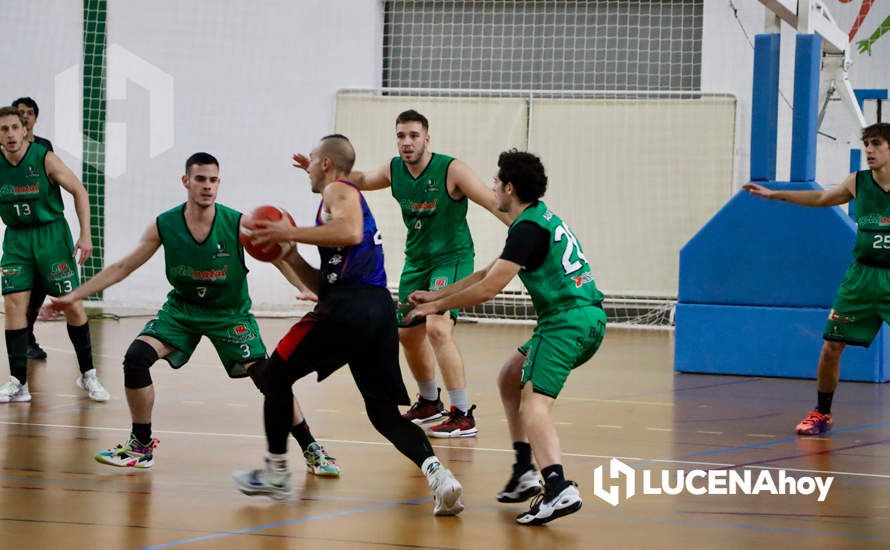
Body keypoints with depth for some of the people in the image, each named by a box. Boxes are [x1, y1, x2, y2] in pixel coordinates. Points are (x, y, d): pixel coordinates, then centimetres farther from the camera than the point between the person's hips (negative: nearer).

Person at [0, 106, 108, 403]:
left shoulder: (45, 159, -13)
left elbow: (79, 191, -5)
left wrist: (85, 235, -9)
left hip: (51, 234, -3)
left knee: (72, 304, -1)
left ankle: (88, 375, 14)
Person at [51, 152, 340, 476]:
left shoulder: (239, 224, -20)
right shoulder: (163, 227, -13)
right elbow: (123, 268, -4)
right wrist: (74, 296, -7)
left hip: (230, 313, -2)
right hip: (182, 309, 2)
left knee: (267, 377, -16)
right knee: (136, 357, -19)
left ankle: (312, 451, 3)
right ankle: (141, 446, 0)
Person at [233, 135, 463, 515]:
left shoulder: (338, 191, 4)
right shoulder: (352, 198, 30)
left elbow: (350, 233, -21)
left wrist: (291, 233, -11)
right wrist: (290, 256, 21)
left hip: (349, 307, -9)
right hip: (379, 308, 9)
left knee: (277, 373, 10)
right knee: (385, 412, 8)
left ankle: (275, 473, 17)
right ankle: (436, 472, -15)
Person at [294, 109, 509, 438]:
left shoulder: (451, 170, -19)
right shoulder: (394, 170, -1)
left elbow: (495, 204, -21)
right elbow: (361, 181, 20)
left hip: (452, 259, -7)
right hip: (416, 260, 7)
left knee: (437, 328, -24)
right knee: (408, 333, 15)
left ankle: (464, 416, -19)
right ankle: (430, 402, 39)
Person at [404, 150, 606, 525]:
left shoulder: (529, 228, -12)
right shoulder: (540, 219, 20)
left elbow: (490, 287, -15)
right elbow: (488, 273, 27)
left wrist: (437, 306, -3)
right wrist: (435, 295, 29)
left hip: (568, 321, -10)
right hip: (587, 316, 10)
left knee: (532, 404, -19)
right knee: (510, 377, 21)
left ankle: (559, 487, -38)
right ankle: (525, 473, 16)